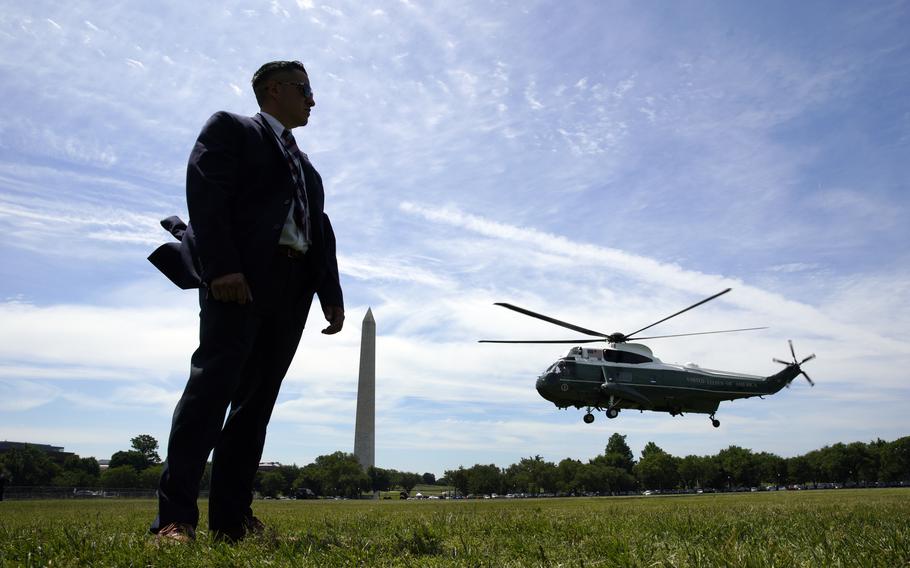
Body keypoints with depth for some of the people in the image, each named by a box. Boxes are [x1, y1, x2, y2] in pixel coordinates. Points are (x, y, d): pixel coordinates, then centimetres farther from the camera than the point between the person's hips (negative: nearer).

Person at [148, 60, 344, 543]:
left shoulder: (306, 166, 30)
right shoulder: (229, 127, 10)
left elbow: (321, 232, 21)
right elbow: (205, 193, -6)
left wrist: (331, 294, 8)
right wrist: (221, 267, -20)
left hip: (292, 288, 7)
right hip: (238, 278, -6)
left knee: (257, 398, 2)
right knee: (214, 382, -14)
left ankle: (231, 518, 4)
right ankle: (175, 517, -12)